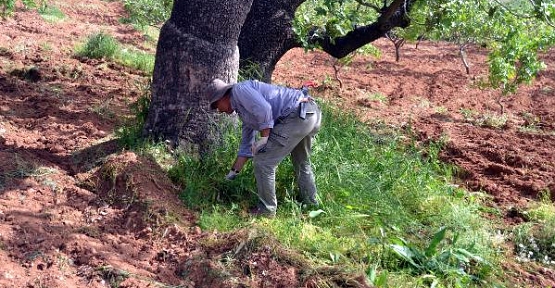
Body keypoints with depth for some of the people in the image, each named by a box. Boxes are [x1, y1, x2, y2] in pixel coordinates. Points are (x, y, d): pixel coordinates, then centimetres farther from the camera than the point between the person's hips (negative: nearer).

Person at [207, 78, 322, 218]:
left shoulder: (239, 89, 0)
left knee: (263, 162, -1)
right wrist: (233, 172, 36)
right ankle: (310, 203, 45)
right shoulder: (243, 111, 28)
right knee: (302, 163, 31)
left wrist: (264, 138, -8)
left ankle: (267, 209, 10)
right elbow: (246, 146, 32)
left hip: (297, 115, -11)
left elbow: (263, 109, -17)